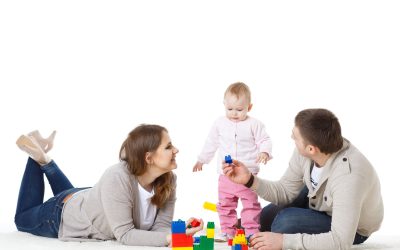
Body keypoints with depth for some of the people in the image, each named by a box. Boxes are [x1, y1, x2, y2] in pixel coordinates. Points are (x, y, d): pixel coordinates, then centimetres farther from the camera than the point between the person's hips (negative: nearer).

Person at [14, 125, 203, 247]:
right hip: (65, 215, -6)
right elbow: (124, 234, -42)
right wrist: (170, 238, -52)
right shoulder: (117, 179, -44)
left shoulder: (168, 181, -24)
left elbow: (160, 226, -23)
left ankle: (44, 159, 36)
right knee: (24, 219, 27)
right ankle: (38, 156, 29)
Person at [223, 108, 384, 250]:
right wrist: (250, 180, -25)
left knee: (287, 221, -28)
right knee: (264, 219, 10)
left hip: (353, 228, -7)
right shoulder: (304, 153, -24)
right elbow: (286, 191, -10)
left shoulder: (348, 176, -43)